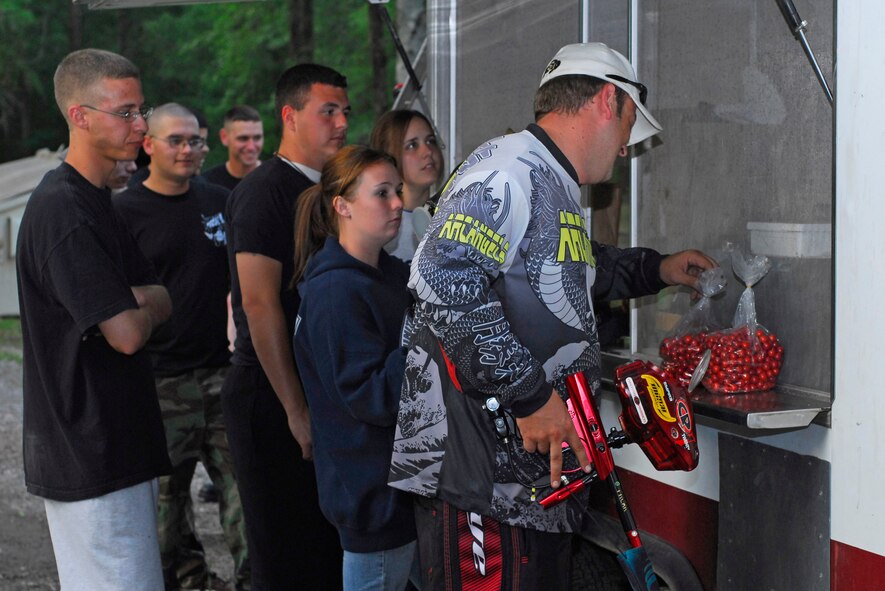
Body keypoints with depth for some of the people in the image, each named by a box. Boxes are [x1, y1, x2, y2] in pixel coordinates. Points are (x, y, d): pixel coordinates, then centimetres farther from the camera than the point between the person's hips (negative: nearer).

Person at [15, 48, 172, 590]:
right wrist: (149, 307, -2)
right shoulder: (62, 210, -18)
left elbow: (163, 298, 10)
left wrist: (133, 301, -12)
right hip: (91, 457, -10)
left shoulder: (96, 201, 14)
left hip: (120, 440, 10)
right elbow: (127, 333, -24)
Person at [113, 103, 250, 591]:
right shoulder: (125, 211, -2)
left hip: (221, 369, 3)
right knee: (167, 489, 4)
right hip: (160, 380, -3)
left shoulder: (219, 202, 10)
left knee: (241, 478, 2)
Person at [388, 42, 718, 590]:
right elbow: (448, 283, -28)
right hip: (478, 459, -11)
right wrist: (530, 394, -24)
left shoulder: (555, 186, 21)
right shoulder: (509, 168, -14)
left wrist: (656, 269, 41)